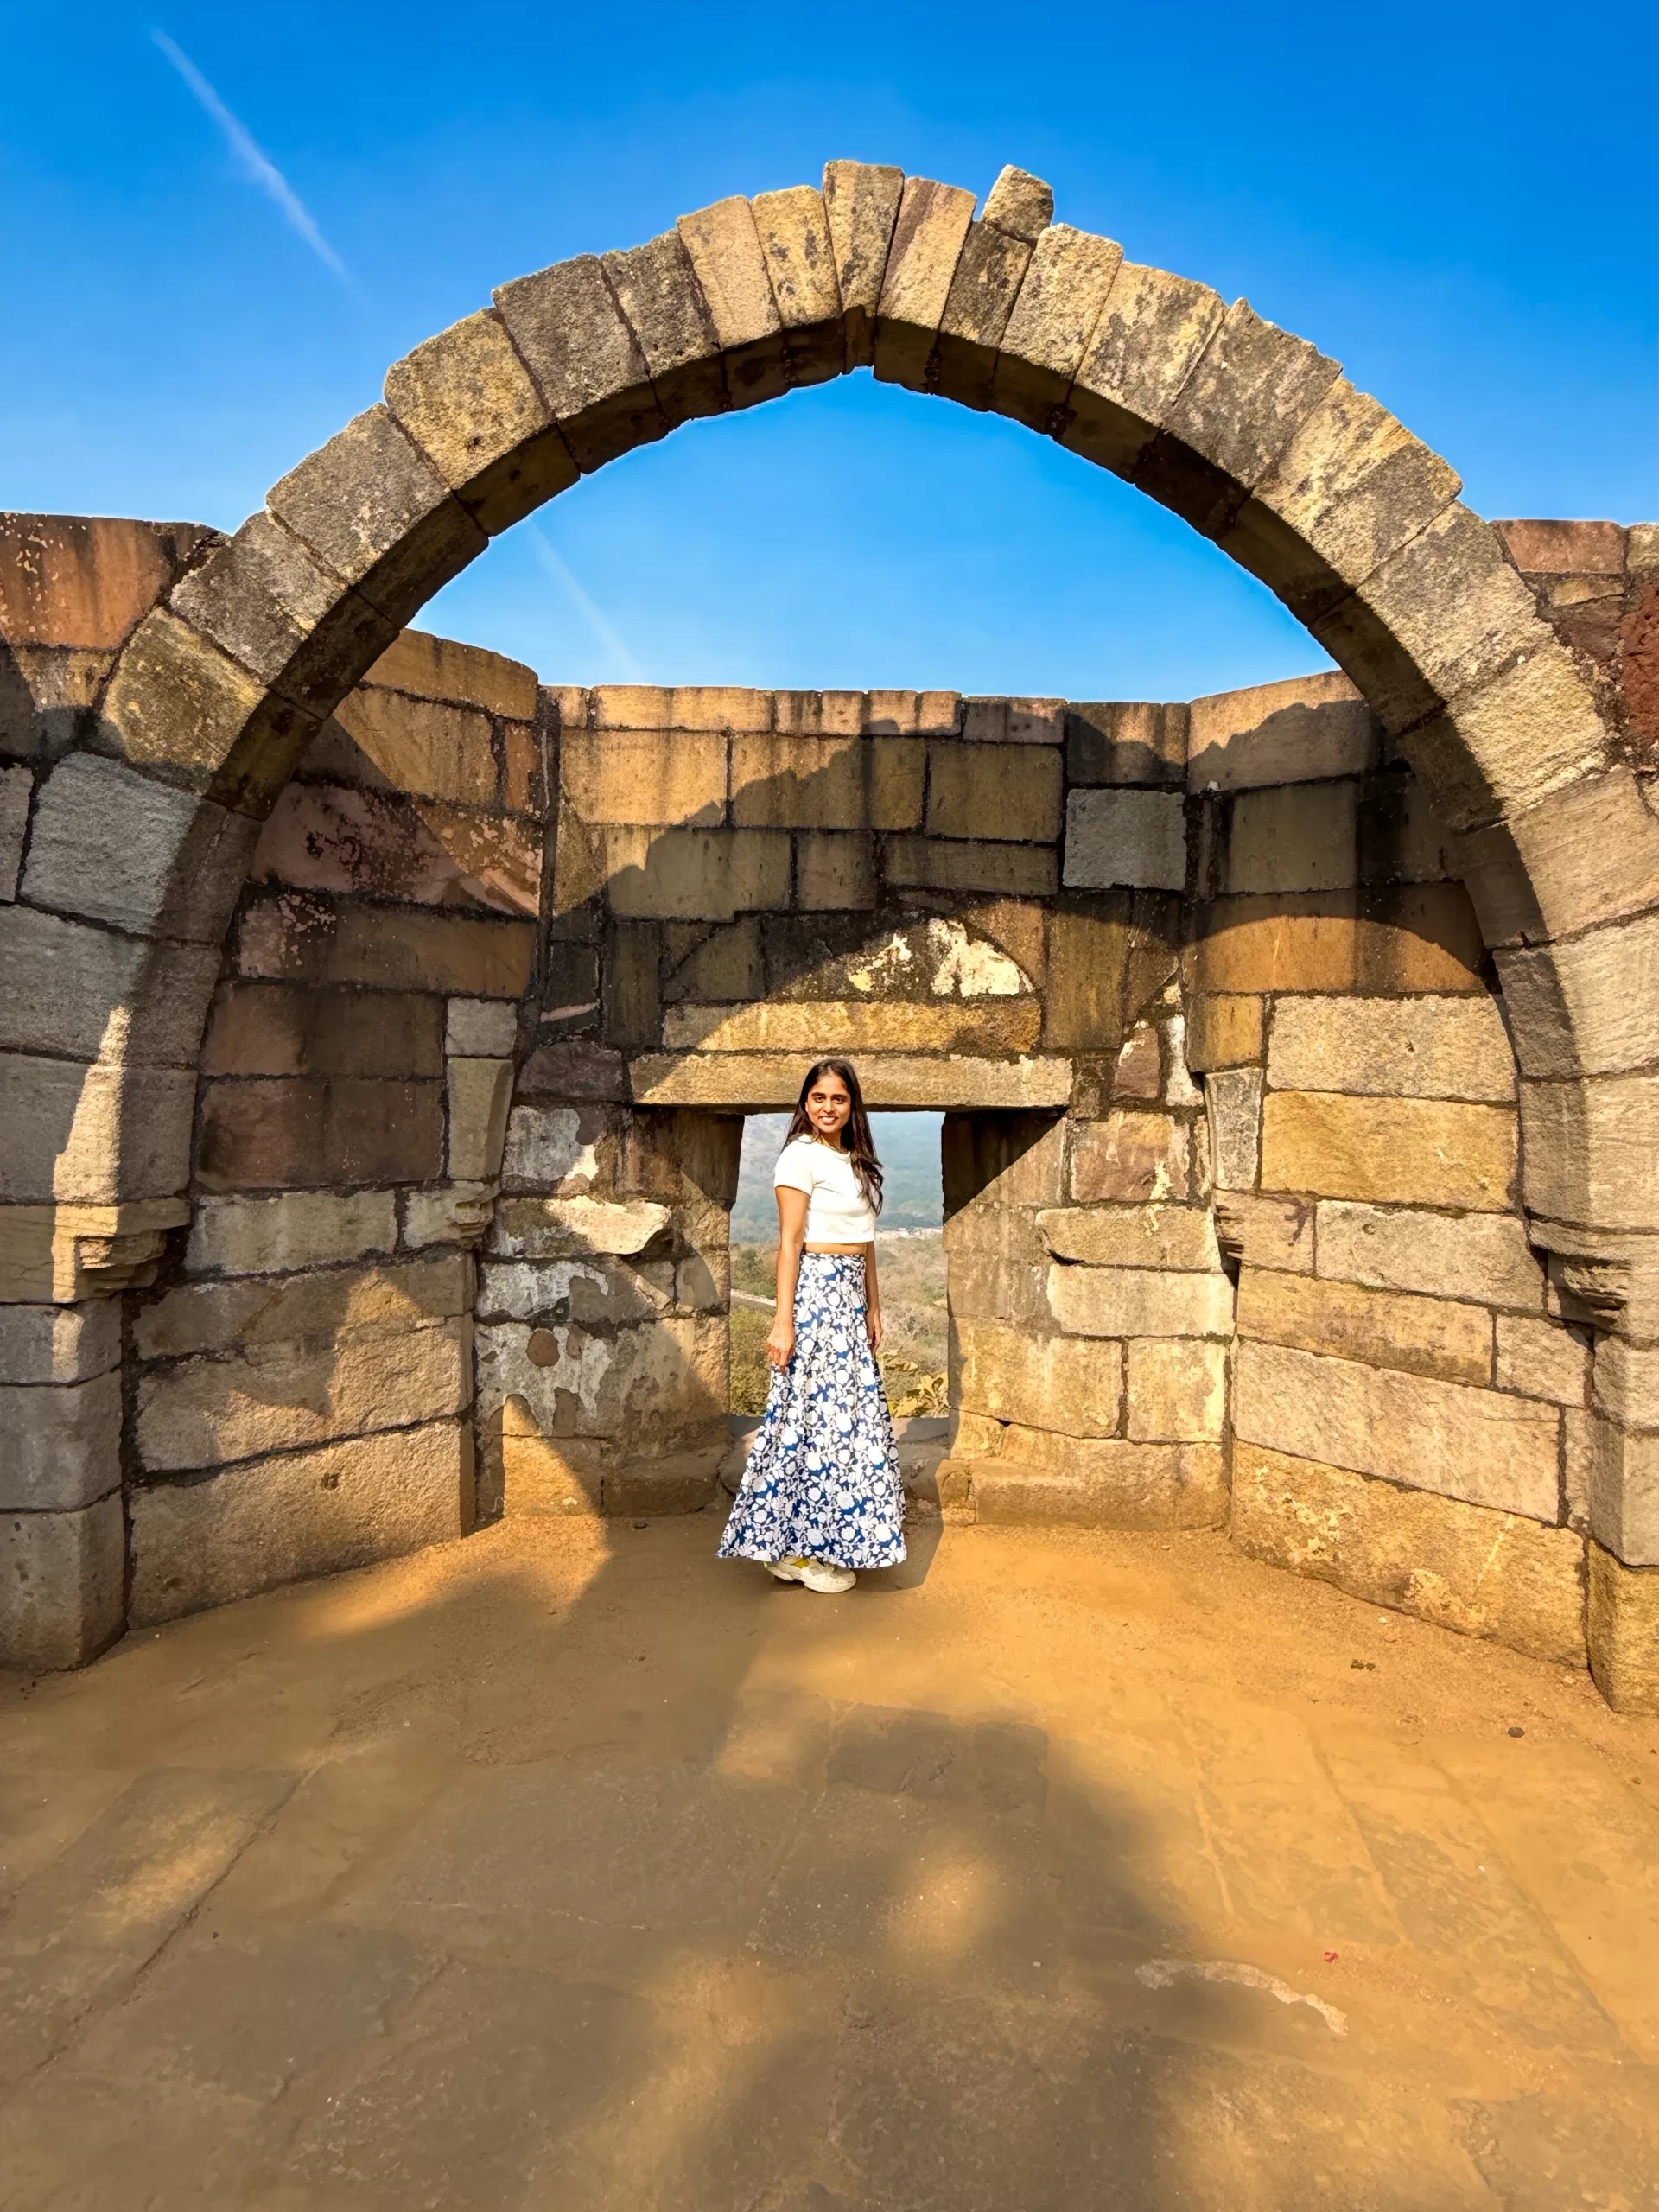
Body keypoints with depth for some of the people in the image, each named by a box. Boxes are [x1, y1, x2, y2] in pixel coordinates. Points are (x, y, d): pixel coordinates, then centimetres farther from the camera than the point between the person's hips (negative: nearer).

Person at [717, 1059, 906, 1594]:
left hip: (850, 1296, 9)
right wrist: (783, 1320, -17)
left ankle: (814, 1542, 23)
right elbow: (789, 1243, -14)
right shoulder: (801, 1156, -10)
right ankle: (800, 1552, 9)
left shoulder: (856, 1160, 15)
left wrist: (873, 1307, 16)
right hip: (815, 1292, -9)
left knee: (848, 1411, 11)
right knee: (816, 1412, -3)